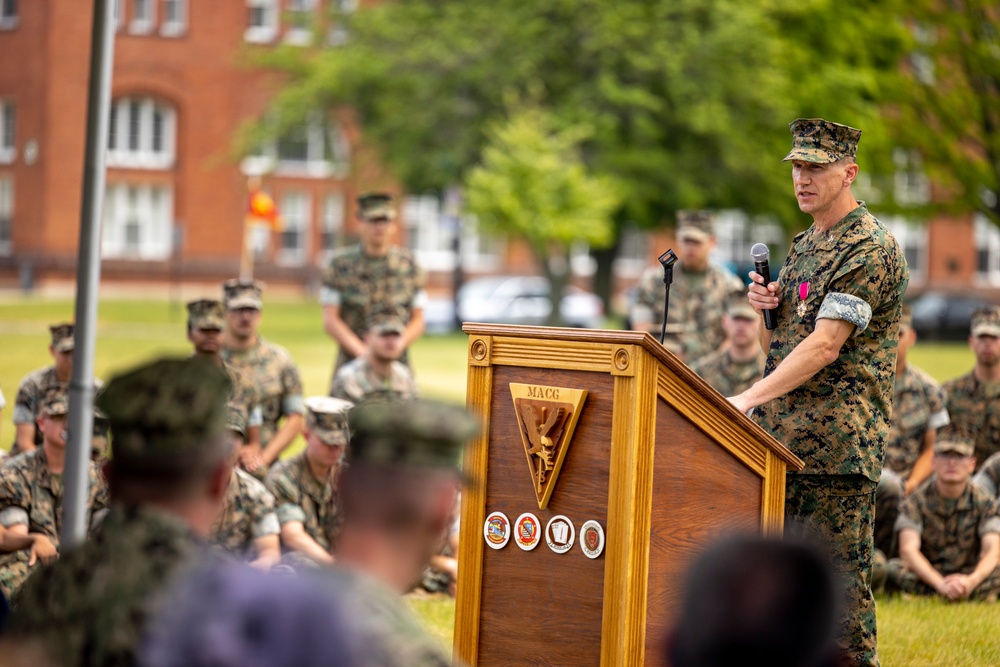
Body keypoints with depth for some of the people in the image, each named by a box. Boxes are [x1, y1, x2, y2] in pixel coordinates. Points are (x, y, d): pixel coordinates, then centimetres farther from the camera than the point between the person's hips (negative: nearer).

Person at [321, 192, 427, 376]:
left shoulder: (407, 264, 7)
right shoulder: (340, 263, 3)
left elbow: (418, 320, 9)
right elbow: (330, 320, -1)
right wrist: (362, 351, -12)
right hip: (351, 362, -1)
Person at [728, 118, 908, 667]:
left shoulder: (870, 250, -10)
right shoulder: (804, 245, 18)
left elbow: (825, 346, -20)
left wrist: (749, 398, -25)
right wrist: (765, 308, 2)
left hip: (837, 442, -8)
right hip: (780, 437, 9)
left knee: (840, 580, -5)